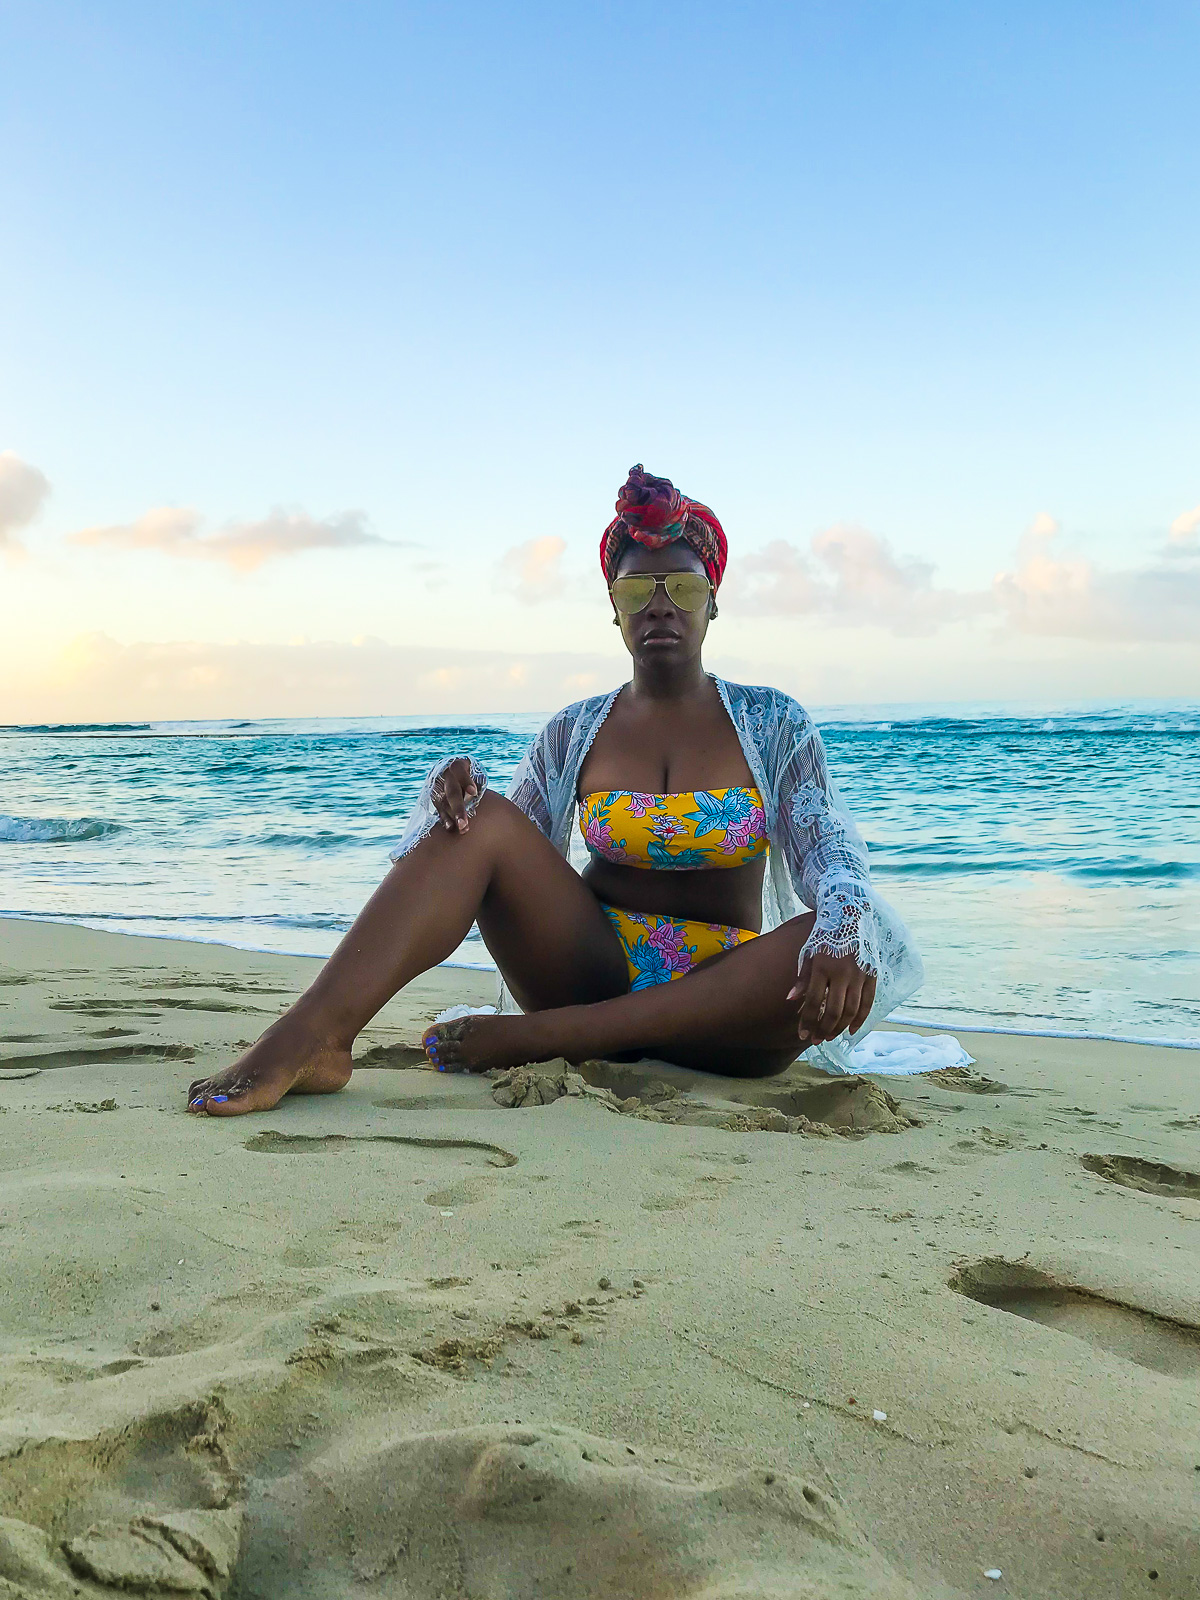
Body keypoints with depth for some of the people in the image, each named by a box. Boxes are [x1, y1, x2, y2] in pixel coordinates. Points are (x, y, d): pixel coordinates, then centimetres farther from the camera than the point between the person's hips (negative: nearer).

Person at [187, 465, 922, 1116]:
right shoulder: (573, 735, 8)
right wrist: (461, 790, -19)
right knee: (479, 819, -21)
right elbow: (521, 862, 3)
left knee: (848, 949, -33)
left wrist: (840, 928, -30)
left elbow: (833, 855, -6)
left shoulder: (774, 725, 3)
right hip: (594, 973, 1)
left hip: (717, 1001, -1)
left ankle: (534, 1037, -33)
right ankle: (308, 1040, -40)